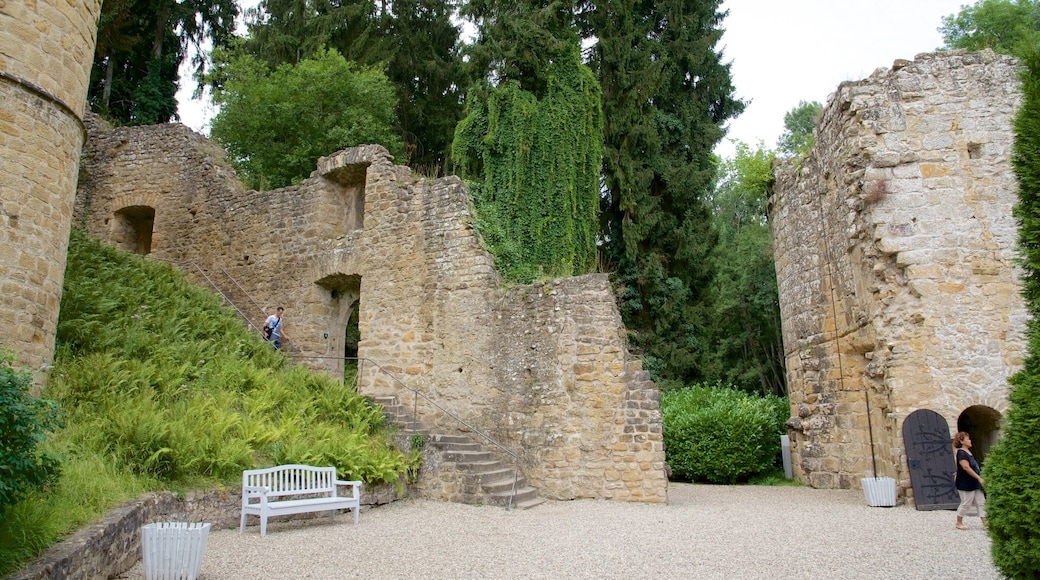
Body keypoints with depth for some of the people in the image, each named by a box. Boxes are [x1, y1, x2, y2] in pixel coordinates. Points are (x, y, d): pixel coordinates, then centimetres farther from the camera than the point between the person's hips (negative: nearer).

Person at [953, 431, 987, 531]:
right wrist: (979, 478, -25)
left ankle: (985, 524, 11)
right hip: (965, 484, -9)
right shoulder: (961, 453, -18)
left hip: (974, 484, 9)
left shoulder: (968, 452, 12)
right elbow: (966, 467, -26)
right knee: (965, 503, 0)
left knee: (981, 502, 8)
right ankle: (959, 523, 13)